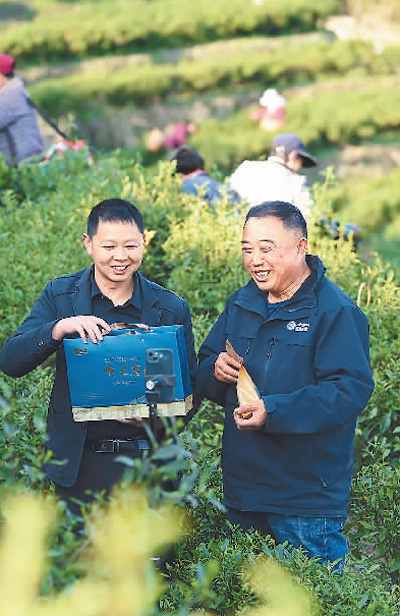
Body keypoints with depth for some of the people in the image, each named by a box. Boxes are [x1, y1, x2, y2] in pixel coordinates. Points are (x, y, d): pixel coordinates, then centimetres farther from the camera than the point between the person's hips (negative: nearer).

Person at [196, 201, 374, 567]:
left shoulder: (336, 312, -13)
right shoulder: (241, 304, 11)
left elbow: (351, 390, -22)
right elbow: (204, 374, 17)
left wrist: (273, 412, -29)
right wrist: (216, 370, -9)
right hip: (242, 489, 7)